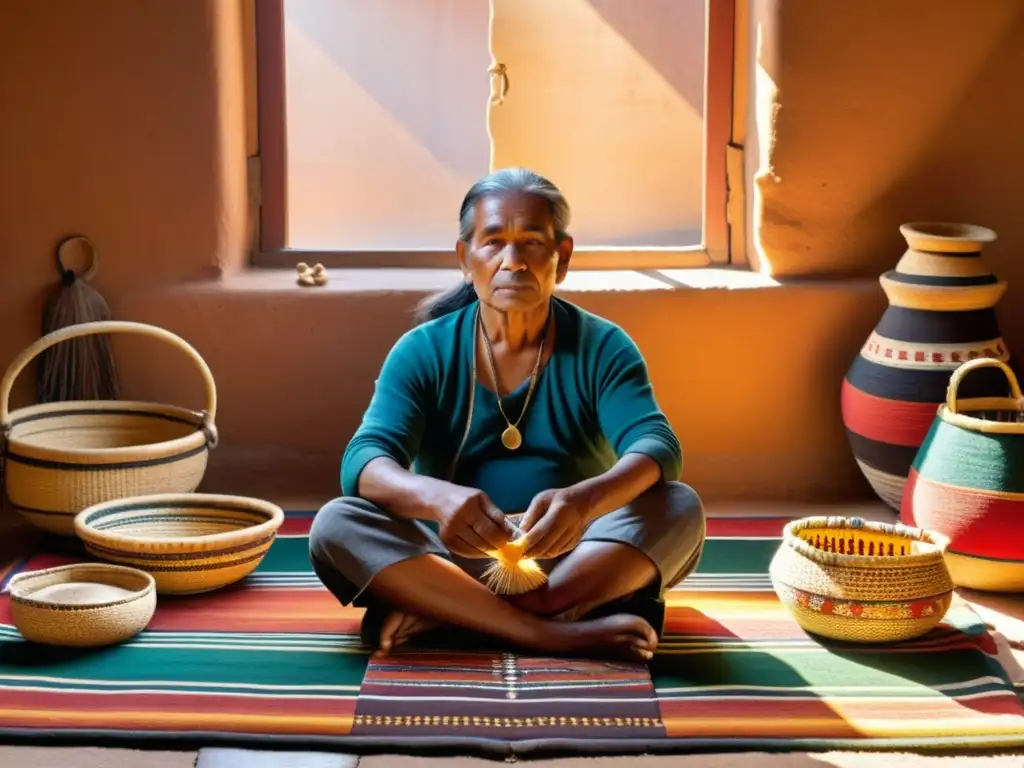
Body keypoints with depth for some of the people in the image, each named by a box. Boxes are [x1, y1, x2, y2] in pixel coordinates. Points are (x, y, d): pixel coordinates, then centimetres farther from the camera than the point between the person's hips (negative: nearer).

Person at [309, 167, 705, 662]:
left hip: (581, 566, 0)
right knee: (336, 526, -26)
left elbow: (657, 449, -18)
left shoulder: (602, 349, -1)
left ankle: (437, 615, -31)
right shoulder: (422, 352, -1)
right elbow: (364, 463, -16)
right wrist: (438, 497, -40)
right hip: (452, 562, 0)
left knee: (680, 510, -27)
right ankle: (552, 633, -36)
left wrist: (584, 501, -41)